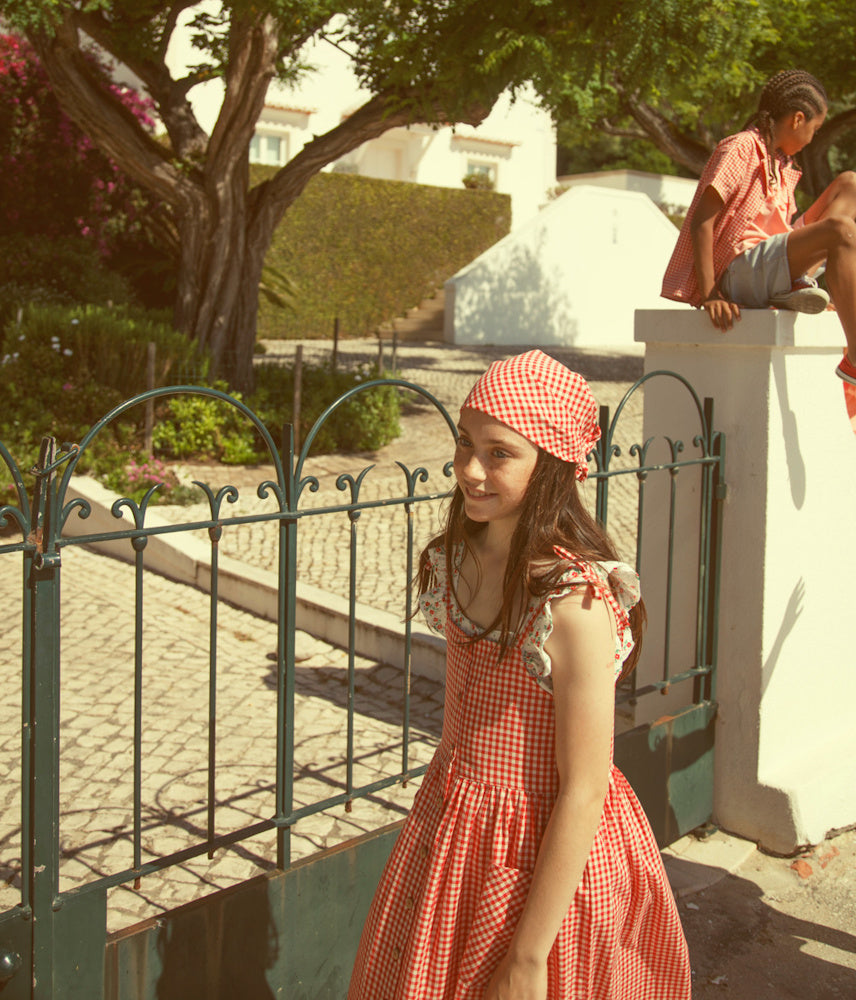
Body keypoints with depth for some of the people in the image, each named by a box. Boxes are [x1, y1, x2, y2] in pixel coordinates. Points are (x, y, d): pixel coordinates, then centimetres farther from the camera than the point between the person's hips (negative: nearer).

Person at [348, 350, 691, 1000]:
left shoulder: (575, 600, -25)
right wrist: (445, 819, 16)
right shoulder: (456, 562, -2)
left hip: (546, 858, -7)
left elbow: (582, 795, -23)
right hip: (451, 826, 7)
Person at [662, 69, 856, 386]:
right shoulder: (741, 149, -7)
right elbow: (701, 222, -16)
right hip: (739, 274, -9)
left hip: (770, 271, 9)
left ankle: (800, 283, -12)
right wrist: (708, 296, -23)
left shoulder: (781, 164, 21)